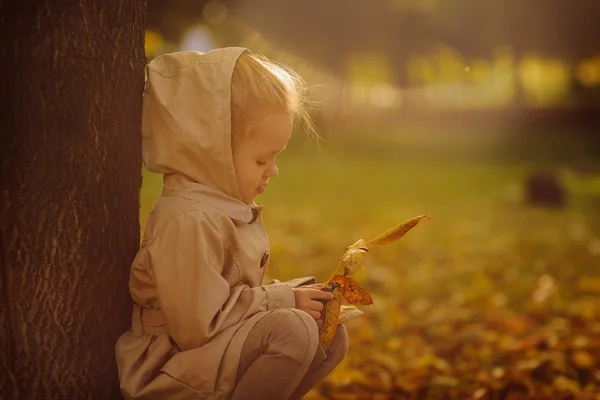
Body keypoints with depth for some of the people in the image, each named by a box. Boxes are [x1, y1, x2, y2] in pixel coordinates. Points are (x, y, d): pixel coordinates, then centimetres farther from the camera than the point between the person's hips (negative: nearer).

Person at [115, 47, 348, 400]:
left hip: (225, 351, 10)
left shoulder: (232, 206, 9)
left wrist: (294, 293, 3)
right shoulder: (189, 222, -24)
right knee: (293, 329, -28)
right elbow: (197, 327, -26)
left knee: (333, 338, 3)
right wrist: (283, 299, -18)